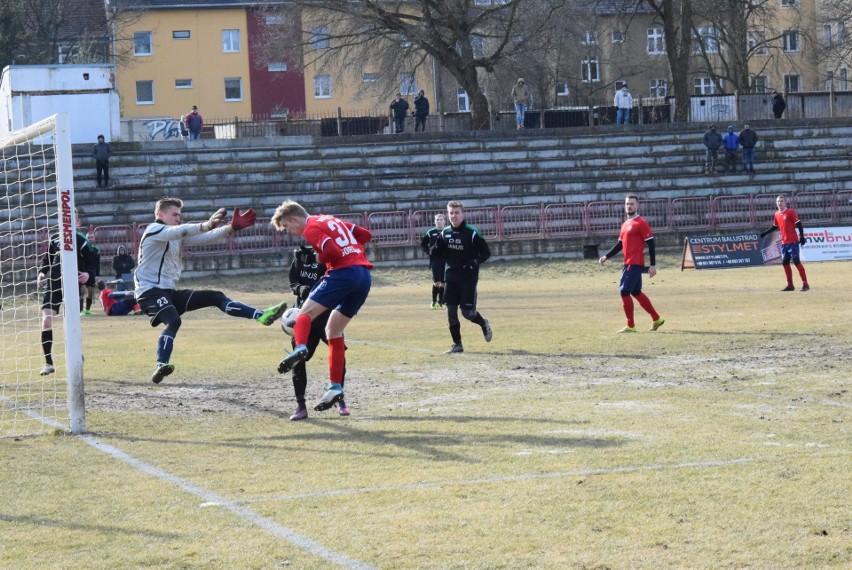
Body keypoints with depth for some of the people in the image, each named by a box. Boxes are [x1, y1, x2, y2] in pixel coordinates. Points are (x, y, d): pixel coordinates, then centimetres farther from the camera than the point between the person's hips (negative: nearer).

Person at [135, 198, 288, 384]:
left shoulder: (177, 235, 17)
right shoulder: (154, 230, -8)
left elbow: (204, 239, 10)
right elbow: (180, 231, -28)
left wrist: (232, 227, -2)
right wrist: (206, 226, -43)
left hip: (170, 292, 9)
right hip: (150, 292, -8)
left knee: (216, 297, 3)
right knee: (173, 321, -35)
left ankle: (262, 316, 2)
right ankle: (160, 366, -44)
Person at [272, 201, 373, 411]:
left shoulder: (311, 229, -2)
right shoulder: (331, 220, 24)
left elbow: (333, 253, -15)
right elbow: (365, 235, 25)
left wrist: (320, 257, 4)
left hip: (344, 273, -8)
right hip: (365, 275, 8)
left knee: (305, 313, -9)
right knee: (334, 330, 15)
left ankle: (300, 349, -40)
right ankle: (335, 387, 12)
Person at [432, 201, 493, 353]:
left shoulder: (472, 233, -11)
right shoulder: (445, 233, 5)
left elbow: (486, 252, -7)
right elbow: (437, 252, 14)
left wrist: (475, 262, -25)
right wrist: (434, 249, -9)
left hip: (468, 277, -5)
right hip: (450, 276, 5)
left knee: (467, 312, -4)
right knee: (451, 311, 0)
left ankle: (483, 324, 29)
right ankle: (457, 344, 11)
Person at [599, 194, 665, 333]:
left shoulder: (641, 223, -10)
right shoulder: (625, 224, 16)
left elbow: (650, 243, -11)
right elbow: (620, 244, 23)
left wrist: (653, 265, -14)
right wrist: (606, 256, 13)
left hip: (635, 264, -9)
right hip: (628, 264, 9)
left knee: (624, 291, -11)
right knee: (636, 292, 14)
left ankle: (631, 326, -4)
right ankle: (657, 319, 25)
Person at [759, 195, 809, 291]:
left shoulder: (790, 212, -8)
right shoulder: (776, 215, 11)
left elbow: (799, 224, -11)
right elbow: (775, 227, 26)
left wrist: (802, 237, -19)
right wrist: (765, 233, 24)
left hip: (793, 242, -7)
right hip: (784, 243, 7)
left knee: (796, 262, -10)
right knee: (785, 263, 7)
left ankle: (805, 284, -7)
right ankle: (790, 285, 16)